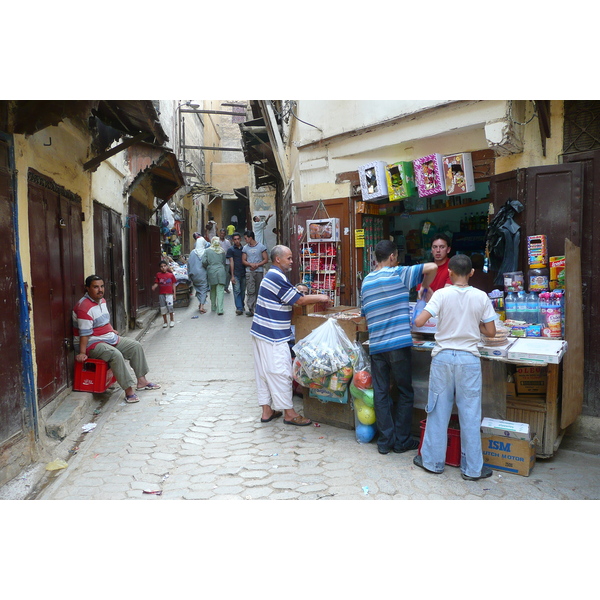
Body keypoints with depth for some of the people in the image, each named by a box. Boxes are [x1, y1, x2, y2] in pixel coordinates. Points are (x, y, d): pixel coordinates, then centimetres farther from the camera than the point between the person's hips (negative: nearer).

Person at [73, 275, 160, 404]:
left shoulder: (102, 300, 9)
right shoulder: (84, 307, -21)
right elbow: (84, 333, -25)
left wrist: (111, 330, 17)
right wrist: (82, 353, -26)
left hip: (110, 339, 10)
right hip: (92, 344, -10)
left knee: (136, 346, 5)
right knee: (116, 355, -34)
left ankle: (141, 381, 10)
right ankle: (128, 390, -28)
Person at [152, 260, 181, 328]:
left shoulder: (171, 275, 1)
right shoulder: (158, 275, 4)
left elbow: (173, 284, 5)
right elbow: (156, 283, 5)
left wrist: (174, 293, 3)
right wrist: (154, 287, -17)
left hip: (169, 294, -2)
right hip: (161, 294, 2)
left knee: (170, 306, -11)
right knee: (163, 308, 7)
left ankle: (172, 321, 9)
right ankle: (165, 322, 21)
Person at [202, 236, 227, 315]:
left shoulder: (207, 250, -1)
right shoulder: (222, 251, 4)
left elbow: (204, 261, -7)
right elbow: (224, 262, 11)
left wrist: (206, 268, 11)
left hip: (211, 272, 0)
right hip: (221, 272, 0)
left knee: (213, 291, 16)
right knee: (220, 291, -4)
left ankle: (213, 307, 26)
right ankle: (220, 309, -11)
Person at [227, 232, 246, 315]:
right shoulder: (231, 250, 1)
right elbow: (231, 263, -3)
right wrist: (232, 275, -9)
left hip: (243, 273, 4)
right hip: (235, 274, -4)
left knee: (243, 291, 10)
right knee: (237, 291, -8)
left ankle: (241, 306, 24)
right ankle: (239, 308, -11)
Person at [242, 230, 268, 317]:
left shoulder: (261, 247, 3)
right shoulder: (245, 248, 11)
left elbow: (266, 260, 1)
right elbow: (243, 261, 9)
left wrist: (257, 265, -11)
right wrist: (251, 264, -10)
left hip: (259, 271, -1)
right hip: (249, 272, 1)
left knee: (258, 291, 4)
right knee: (250, 291, -9)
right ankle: (250, 309, -12)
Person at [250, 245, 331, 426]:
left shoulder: (272, 276, 16)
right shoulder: (277, 277, -18)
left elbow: (290, 298, 17)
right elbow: (299, 301, -15)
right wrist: (320, 298, -2)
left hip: (261, 332, 11)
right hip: (272, 336, -11)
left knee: (264, 372, 13)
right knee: (280, 372, -2)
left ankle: (267, 411, 22)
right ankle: (289, 413, 8)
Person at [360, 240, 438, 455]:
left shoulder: (366, 281, 11)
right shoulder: (398, 274, -5)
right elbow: (432, 267, -13)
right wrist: (424, 287, 4)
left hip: (376, 346, 4)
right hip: (399, 344, -4)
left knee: (380, 393, 10)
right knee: (405, 393, 10)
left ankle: (385, 441, 16)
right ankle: (402, 441, 17)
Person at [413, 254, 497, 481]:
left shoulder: (441, 294, -8)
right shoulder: (481, 297, -4)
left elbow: (419, 322, -15)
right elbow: (491, 332, -1)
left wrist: (427, 306, 5)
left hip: (443, 357, 0)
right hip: (469, 360, 1)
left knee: (438, 411, 11)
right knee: (470, 415, 9)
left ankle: (433, 461, 23)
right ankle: (472, 468, 19)